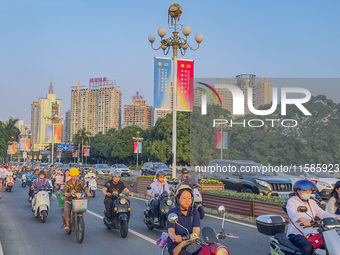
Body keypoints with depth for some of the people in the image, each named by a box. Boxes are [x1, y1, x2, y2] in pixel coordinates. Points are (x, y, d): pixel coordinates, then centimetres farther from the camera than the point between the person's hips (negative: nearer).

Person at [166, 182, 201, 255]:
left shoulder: (195, 212, 9)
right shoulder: (172, 213, 1)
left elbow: (196, 229, -4)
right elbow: (170, 230, -9)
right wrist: (175, 238, -33)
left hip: (192, 243, 3)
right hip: (175, 245, -3)